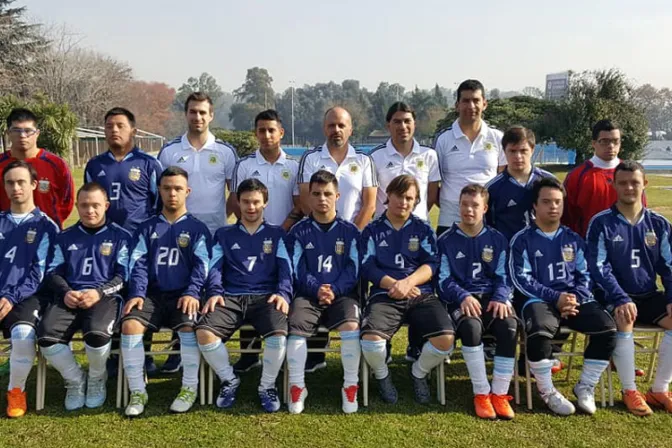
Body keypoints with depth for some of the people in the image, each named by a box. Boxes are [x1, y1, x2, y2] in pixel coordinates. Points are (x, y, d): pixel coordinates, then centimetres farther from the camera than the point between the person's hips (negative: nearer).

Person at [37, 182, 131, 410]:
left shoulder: (120, 236, 12)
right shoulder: (65, 237, 22)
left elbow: (124, 275, 4)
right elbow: (53, 272, 17)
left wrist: (99, 292, -13)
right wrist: (65, 292, -6)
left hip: (105, 296, -3)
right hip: (69, 297, 3)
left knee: (97, 334, -36)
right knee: (46, 337, -27)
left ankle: (97, 378, 0)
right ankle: (75, 379, 3)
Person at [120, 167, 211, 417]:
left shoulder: (197, 228, 12)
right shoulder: (147, 228, 18)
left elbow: (201, 264, 0)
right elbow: (138, 264, 8)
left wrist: (192, 293, -17)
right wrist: (137, 293, -10)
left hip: (183, 295, -2)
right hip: (153, 295, 2)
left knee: (188, 326, -33)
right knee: (129, 325, -27)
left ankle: (189, 389, -14)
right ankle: (137, 391, -14)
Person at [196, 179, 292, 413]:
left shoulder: (276, 234, 20)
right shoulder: (224, 234, 23)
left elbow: (285, 268, 9)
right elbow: (215, 267, 11)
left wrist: (283, 293, -11)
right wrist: (215, 293, -9)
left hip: (266, 296, -1)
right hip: (231, 297, 1)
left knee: (279, 333, -34)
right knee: (204, 332, -28)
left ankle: (267, 386, -6)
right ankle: (229, 380, -1)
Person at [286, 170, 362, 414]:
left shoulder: (349, 231, 10)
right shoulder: (299, 231, 10)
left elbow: (353, 269, 3)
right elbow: (298, 270, 3)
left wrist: (334, 290, -13)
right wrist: (317, 290, -15)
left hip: (342, 294, 0)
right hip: (308, 295, 1)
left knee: (351, 325, -31)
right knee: (295, 327, -29)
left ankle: (350, 386, -14)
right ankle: (297, 386, -11)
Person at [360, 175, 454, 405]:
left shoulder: (423, 229, 17)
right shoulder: (373, 230, 14)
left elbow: (431, 264, 4)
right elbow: (368, 268, 4)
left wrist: (407, 282, -14)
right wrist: (394, 284, -12)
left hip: (421, 294, 1)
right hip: (384, 295, -1)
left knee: (446, 338, -26)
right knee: (370, 339, -31)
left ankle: (419, 373, 9)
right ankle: (382, 376, 6)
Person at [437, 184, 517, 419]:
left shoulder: (497, 239, 14)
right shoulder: (446, 240, 8)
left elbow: (503, 276, 10)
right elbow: (444, 279, 1)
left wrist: (501, 298, -11)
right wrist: (463, 297, -17)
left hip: (492, 297, 2)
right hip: (461, 299, -2)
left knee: (509, 326, -32)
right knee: (471, 326, -37)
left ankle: (500, 393, -19)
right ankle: (481, 393, -23)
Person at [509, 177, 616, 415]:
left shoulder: (573, 239, 17)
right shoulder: (522, 240, 4)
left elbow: (584, 275, 14)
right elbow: (521, 280, -5)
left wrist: (575, 298, -8)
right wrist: (556, 298, -15)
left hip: (575, 299, 4)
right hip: (539, 300, -4)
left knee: (608, 329, -22)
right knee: (539, 332, -36)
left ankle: (585, 387, -2)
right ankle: (547, 391, -11)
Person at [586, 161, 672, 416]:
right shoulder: (601, 223, -4)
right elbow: (598, 267, -11)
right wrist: (621, 299, -23)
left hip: (650, 296, 4)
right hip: (614, 297, -4)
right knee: (624, 319, -35)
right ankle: (629, 391, -20)